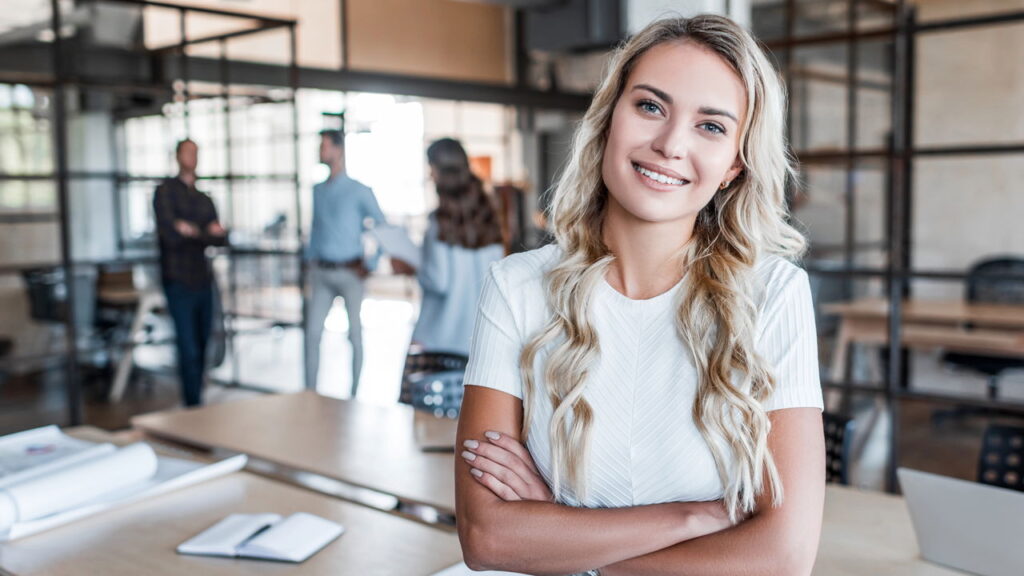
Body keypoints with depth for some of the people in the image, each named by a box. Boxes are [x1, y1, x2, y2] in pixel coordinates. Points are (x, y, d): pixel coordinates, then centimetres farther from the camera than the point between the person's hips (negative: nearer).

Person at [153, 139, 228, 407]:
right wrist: (207, 232, -7)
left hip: (204, 281, 6)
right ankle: (194, 407, -6)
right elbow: (170, 233, -14)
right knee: (189, 349, -9)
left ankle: (196, 402, 18)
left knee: (202, 346, 8)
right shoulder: (166, 191, 0)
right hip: (179, 282, -6)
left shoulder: (204, 199, 17)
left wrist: (193, 231, -11)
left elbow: (221, 238, 5)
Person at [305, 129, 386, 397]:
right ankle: (309, 393, 12)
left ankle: (356, 394, 12)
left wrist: (369, 265, -6)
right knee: (313, 332, 2)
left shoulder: (359, 191, -5)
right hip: (322, 272, 5)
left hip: (350, 272, -5)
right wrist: (310, 263, 11)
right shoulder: (318, 190, 12)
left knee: (355, 334, 3)